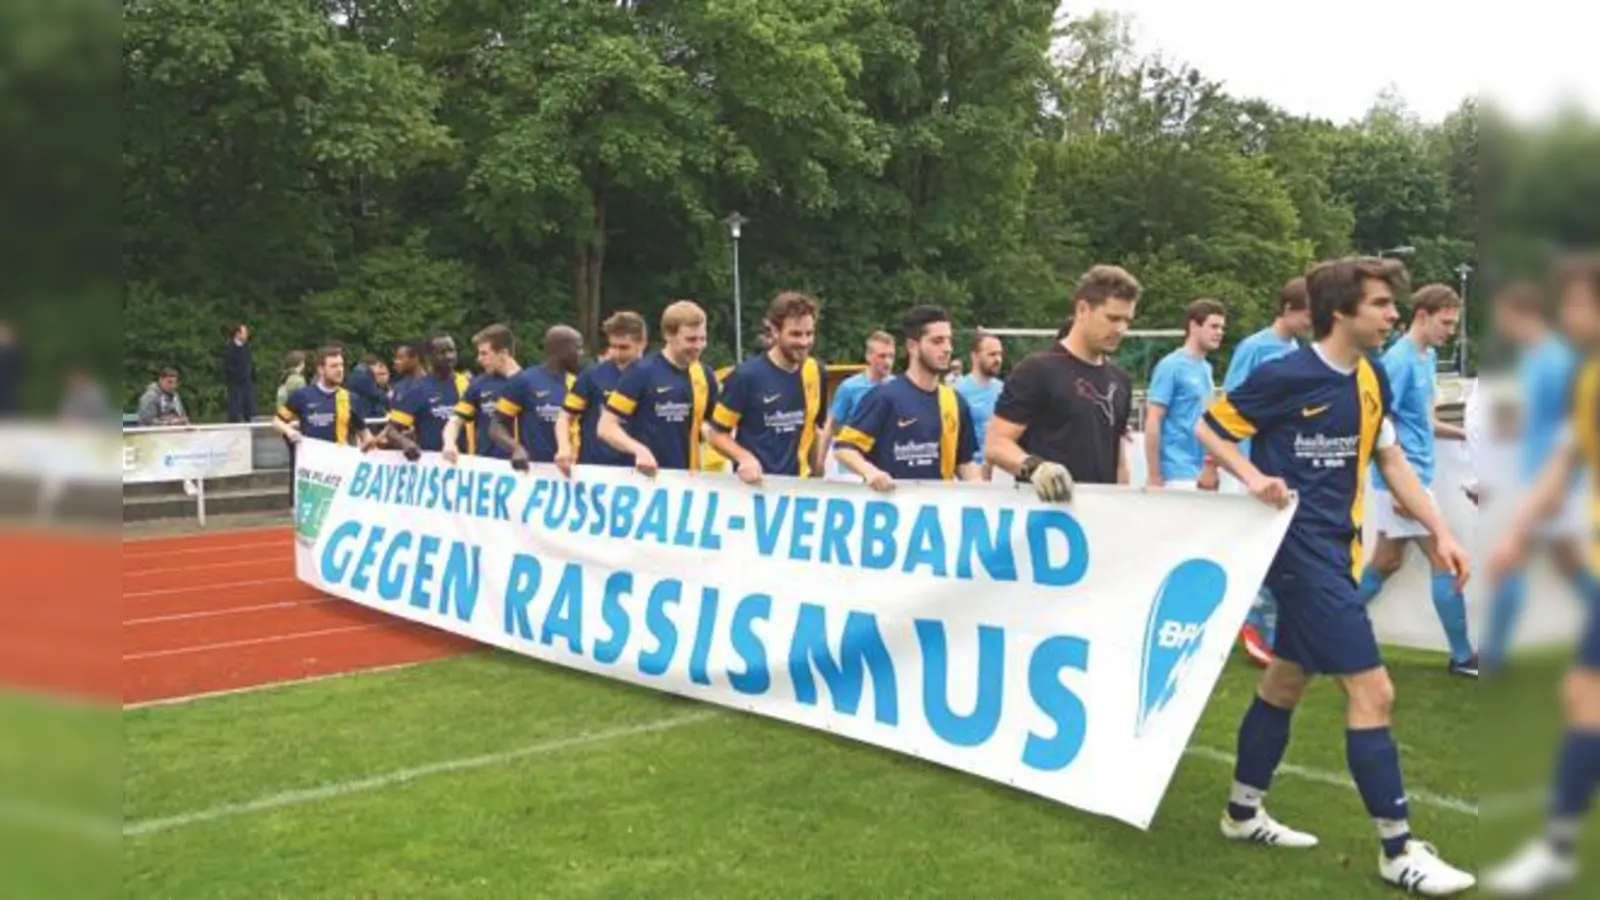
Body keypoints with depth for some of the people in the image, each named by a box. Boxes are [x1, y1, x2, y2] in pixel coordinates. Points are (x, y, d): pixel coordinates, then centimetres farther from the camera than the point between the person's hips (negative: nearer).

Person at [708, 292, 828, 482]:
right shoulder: (747, 375, -12)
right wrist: (745, 458, -23)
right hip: (756, 482, -4)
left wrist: (816, 471, 11)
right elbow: (718, 434, -6)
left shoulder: (816, 372, 2)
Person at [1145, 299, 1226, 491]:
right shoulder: (1171, 366, -9)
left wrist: (1211, 466, 13)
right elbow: (1152, 422, -13)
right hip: (1177, 475, -8)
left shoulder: (1206, 368, 14)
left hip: (1202, 474, 8)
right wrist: (1154, 477, -16)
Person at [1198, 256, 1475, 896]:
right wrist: (1255, 478, -21)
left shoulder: (1372, 380, 8)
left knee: (1287, 679, 17)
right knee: (1372, 690, -10)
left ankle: (1243, 812, 32)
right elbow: (1209, 428, -6)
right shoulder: (1285, 376, -14)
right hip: (1300, 547, -8)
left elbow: (1391, 460, 16)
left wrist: (1440, 533, 9)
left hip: (1334, 550, 9)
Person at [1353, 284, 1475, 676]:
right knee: (1445, 559, -3)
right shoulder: (1399, 360, -16)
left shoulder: (1428, 358, 12)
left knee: (1387, 562, 12)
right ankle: (1462, 657, 7)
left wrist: (1464, 434, 8)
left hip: (1413, 477, 9)